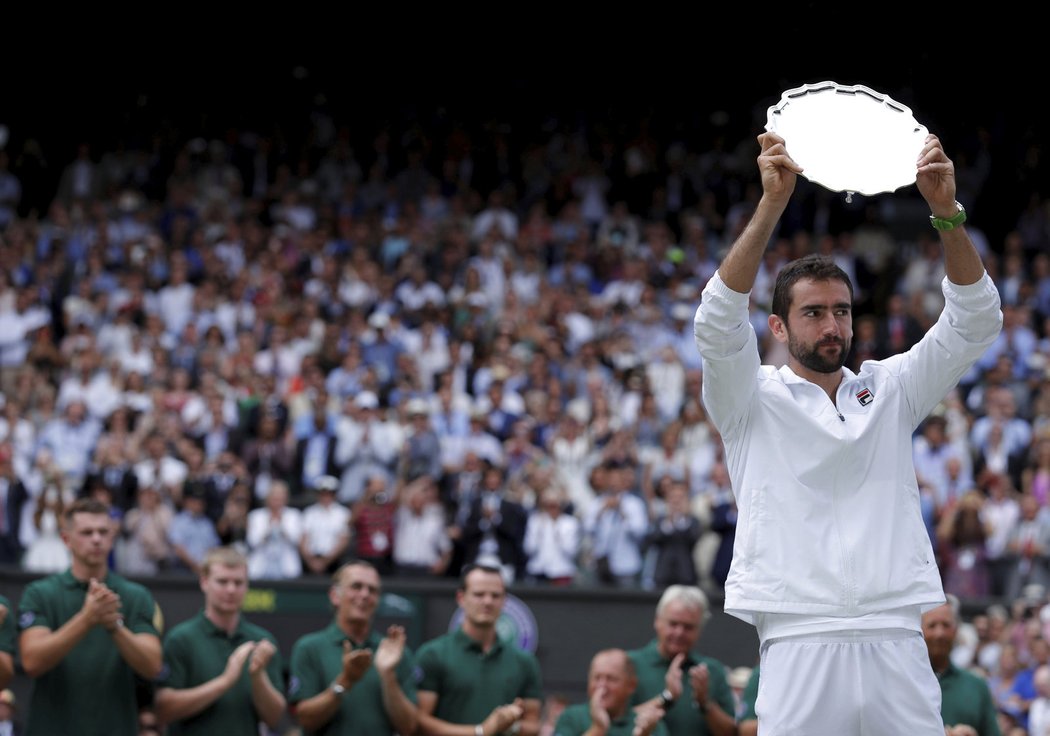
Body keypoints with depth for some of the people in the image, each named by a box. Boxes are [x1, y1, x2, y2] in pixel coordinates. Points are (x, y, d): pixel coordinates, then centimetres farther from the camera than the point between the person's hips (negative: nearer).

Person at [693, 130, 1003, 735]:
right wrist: (772, 205, -21)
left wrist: (948, 213, -10)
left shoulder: (891, 389, 15)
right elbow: (719, 321, -10)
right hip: (799, 641, -3)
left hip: (896, 640, 3)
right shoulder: (755, 399, 8)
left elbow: (975, 321, 5)